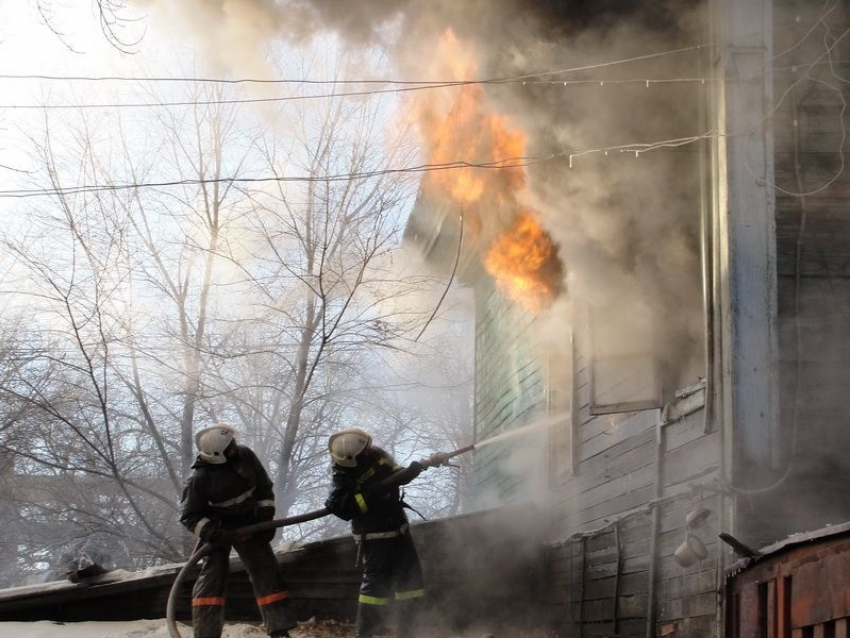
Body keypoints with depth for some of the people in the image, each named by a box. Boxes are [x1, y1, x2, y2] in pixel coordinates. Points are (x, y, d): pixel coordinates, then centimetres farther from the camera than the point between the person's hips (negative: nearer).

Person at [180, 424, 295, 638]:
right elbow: (190, 516, -16)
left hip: (250, 524, 4)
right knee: (212, 576, -12)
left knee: (266, 572, -3)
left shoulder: (245, 456, -16)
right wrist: (212, 533, -29)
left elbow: (264, 488, 0)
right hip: (217, 529, -4)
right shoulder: (200, 478, -25)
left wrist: (266, 518, -5)